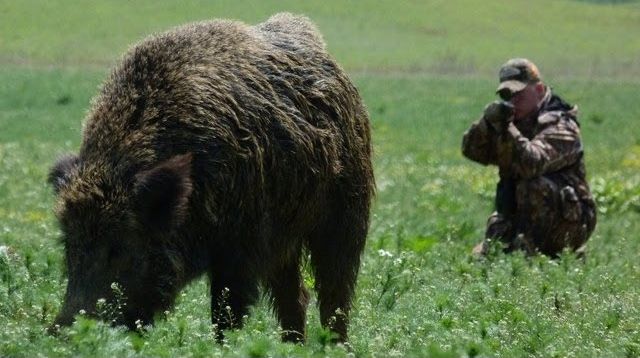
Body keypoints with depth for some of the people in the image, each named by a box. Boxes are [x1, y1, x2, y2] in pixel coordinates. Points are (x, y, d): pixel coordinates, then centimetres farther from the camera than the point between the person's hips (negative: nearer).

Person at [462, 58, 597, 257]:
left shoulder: (561, 126, -16)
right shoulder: (513, 121, 8)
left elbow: (532, 163, -34)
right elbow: (472, 150, -1)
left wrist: (505, 129, -37)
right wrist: (487, 122, -18)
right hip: (516, 217, 7)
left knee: (534, 185, -33)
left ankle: (529, 246, -25)